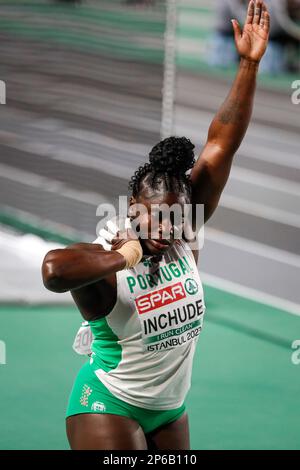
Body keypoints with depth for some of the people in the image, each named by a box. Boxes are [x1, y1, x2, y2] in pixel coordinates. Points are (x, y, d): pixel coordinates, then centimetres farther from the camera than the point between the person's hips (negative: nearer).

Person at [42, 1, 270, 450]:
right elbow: (53, 269, -46)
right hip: (109, 408, -6)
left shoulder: (185, 237, -6)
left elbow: (221, 145, -8)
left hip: (171, 409, 6)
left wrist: (249, 64, -13)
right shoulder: (104, 263, -20)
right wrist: (127, 255, -31)